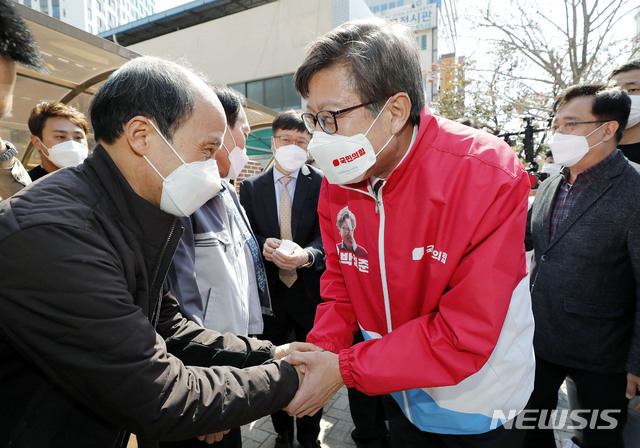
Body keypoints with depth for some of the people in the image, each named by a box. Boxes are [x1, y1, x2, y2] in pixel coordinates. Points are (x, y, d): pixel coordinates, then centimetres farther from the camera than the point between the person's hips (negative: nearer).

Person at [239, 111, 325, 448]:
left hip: (309, 293, -1)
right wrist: (263, 245, -19)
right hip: (269, 293, 2)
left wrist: (307, 255, -32)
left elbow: (325, 236, -11)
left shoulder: (321, 185, -3)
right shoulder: (251, 187, 5)